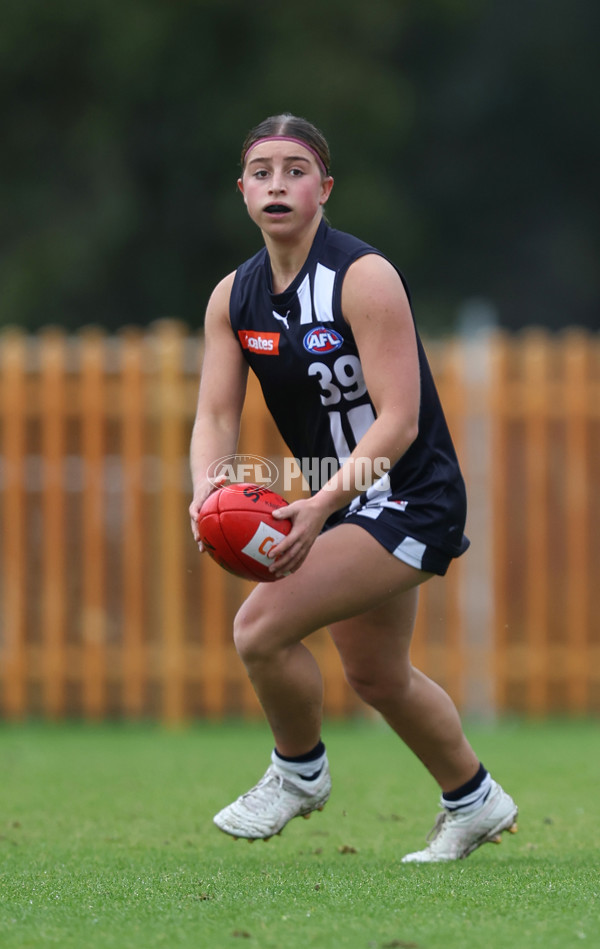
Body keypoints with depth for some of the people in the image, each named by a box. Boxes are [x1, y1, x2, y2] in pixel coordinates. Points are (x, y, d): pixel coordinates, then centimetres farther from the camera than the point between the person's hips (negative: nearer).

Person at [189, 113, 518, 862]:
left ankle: (300, 771, 6)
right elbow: (216, 416, -3)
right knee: (376, 677, 21)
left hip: (411, 503, -8)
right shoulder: (233, 297, 1)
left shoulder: (365, 278, -20)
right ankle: (474, 802, 43)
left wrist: (324, 504, -35)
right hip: (342, 501, 8)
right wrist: (207, 490, -25)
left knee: (261, 626, -20)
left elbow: (398, 420, -25)